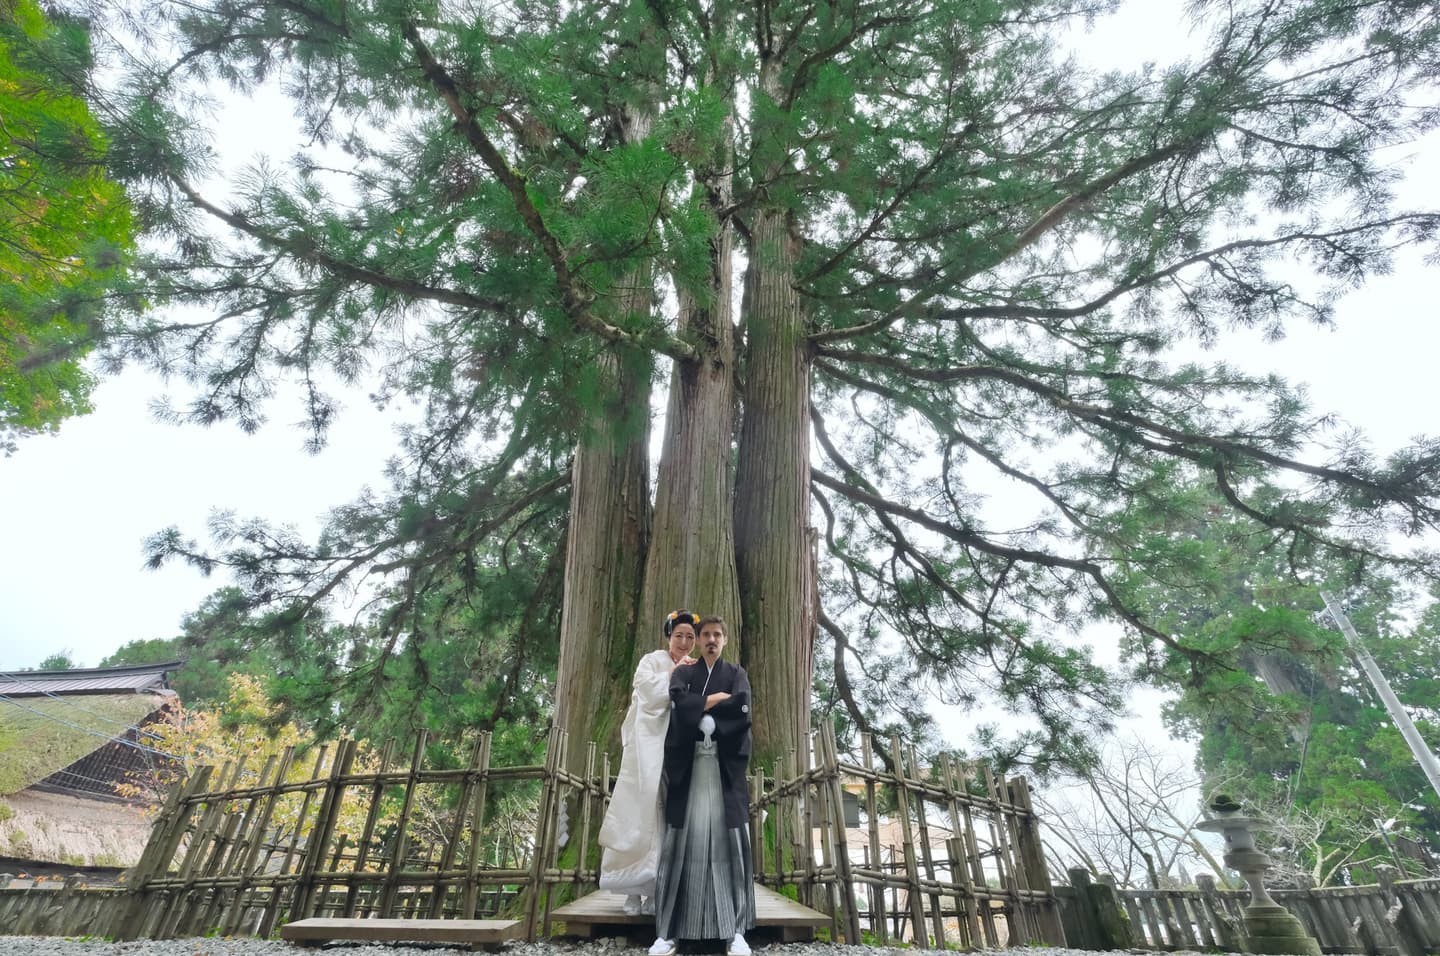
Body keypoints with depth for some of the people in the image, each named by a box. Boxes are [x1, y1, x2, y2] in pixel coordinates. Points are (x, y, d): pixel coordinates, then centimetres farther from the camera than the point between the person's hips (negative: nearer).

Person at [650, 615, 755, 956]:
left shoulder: (737, 673, 11)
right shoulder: (683, 673, 11)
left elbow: (743, 708, -8)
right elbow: (679, 703, -10)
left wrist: (700, 711, -9)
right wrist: (717, 698, -9)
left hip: (725, 766, 0)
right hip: (688, 764, 0)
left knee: (729, 840, -1)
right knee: (682, 842, -1)